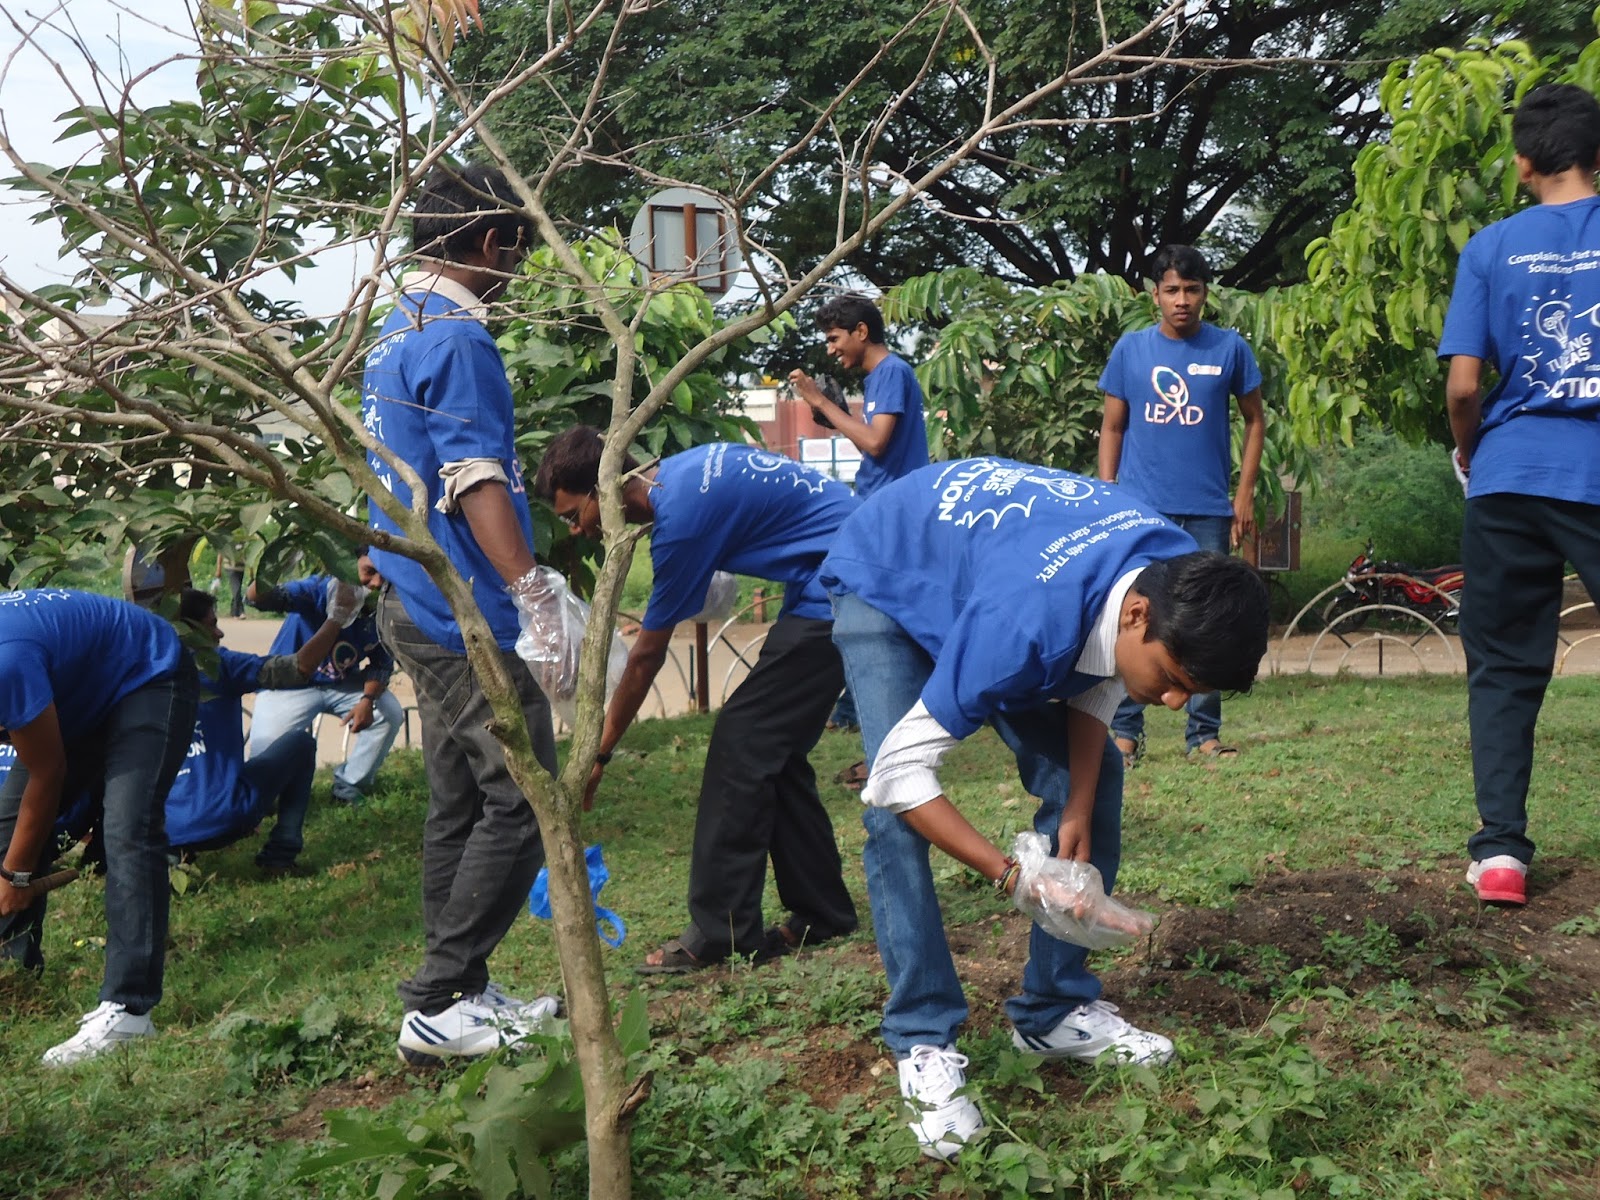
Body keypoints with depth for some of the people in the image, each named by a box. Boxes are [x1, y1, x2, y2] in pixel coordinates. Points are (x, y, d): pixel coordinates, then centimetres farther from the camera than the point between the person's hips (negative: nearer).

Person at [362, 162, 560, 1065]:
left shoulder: (398, 332, 17)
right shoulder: (457, 339, -14)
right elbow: (476, 482, -23)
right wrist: (535, 597, -27)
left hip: (423, 609, 11)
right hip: (471, 617, -11)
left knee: (460, 806, 14)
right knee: (523, 803, -6)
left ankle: (458, 992, 21)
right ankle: (440, 1007, -2)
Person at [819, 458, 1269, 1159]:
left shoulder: (1179, 578, -24)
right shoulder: (1028, 622, -45)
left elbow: (1096, 687, -5)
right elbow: (900, 775, -37)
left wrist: (1078, 812, -14)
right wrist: (1015, 876, -37)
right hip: (884, 578, -6)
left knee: (1090, 778, -2)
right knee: (893, 814, -23)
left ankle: (1056, 1011, 9)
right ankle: (923, 1042, -11)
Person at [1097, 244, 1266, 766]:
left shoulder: (1230, 348, 4)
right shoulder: (1130, 348, 5)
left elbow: (1254, 420, 11)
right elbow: (1112, 427, 9)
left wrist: (1245, 494, 3)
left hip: (1208, 509, 0)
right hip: (1140, 506, 0)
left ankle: (1204, 733, 13)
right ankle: (1125, 731, 6)